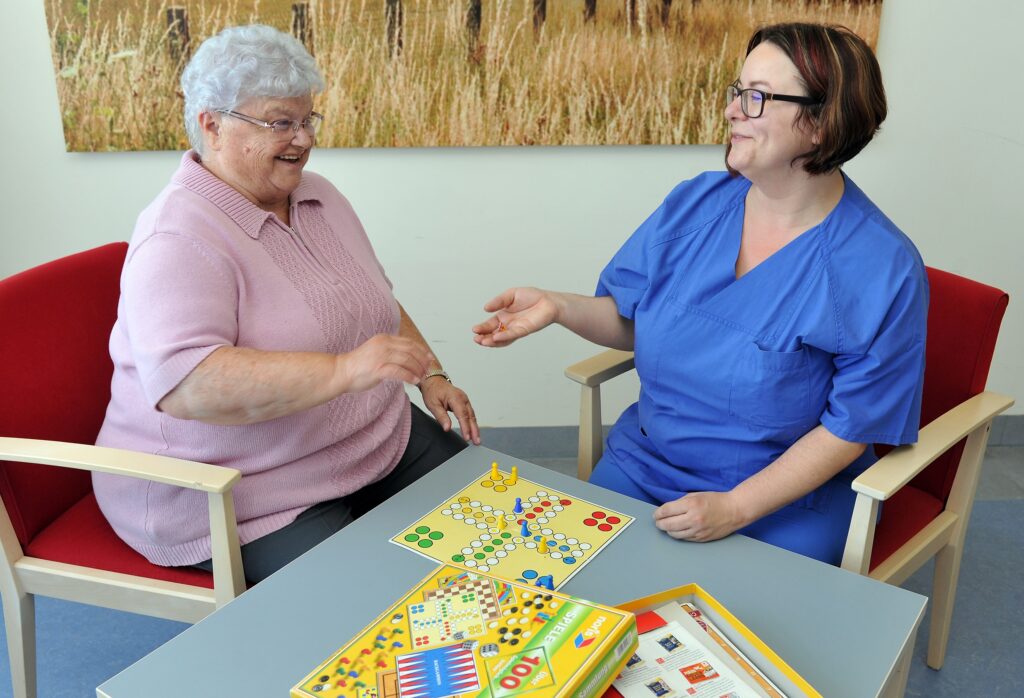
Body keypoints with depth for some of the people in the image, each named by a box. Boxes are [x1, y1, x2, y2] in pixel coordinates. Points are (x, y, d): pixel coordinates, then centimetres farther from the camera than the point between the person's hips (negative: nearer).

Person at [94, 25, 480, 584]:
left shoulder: (320, 197, 8)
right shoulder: (178, 239, -19)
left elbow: (379, 305, 19)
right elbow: (185, 385, -33)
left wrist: (431, 375, 4)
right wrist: (345, 369, -41)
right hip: (237, 499, -8)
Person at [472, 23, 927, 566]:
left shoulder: (883, 268, -16)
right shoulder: (696, 202, -2)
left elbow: (849, 427, -13)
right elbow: (631, 321, 6)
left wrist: (734, 508, -20)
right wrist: (557, 307, -14)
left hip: (786, 495, -3)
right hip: (645, 460, 4)